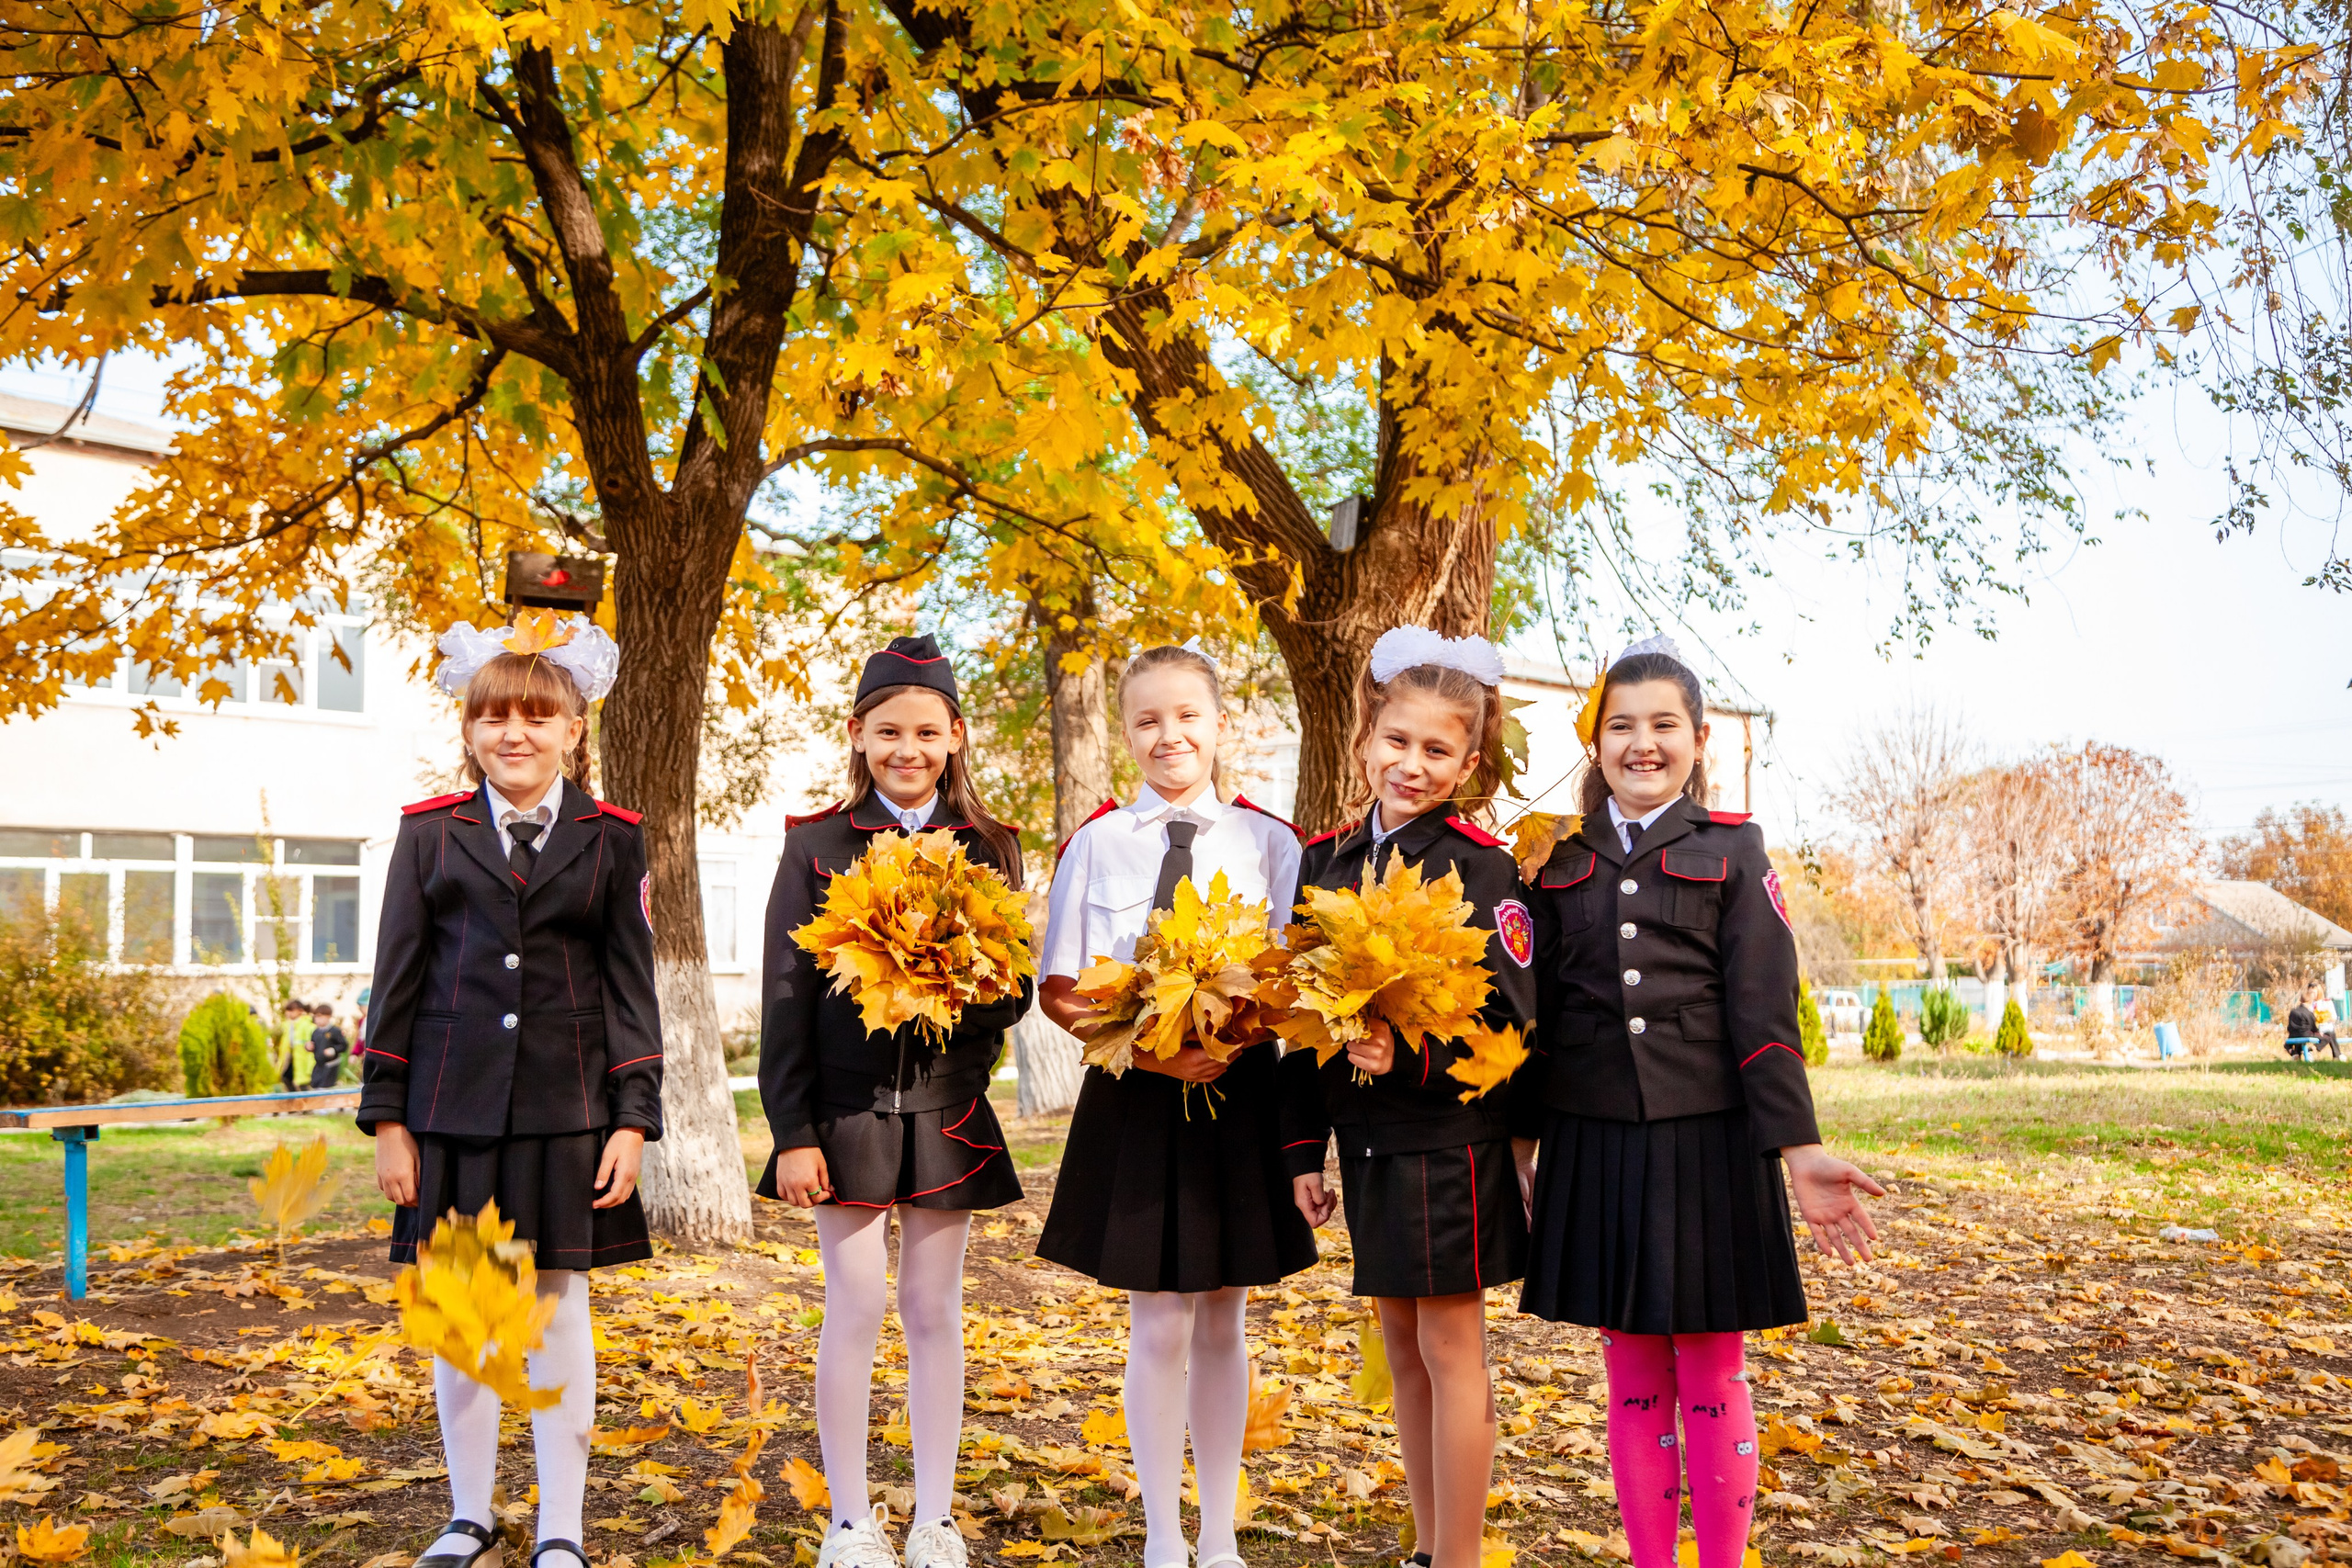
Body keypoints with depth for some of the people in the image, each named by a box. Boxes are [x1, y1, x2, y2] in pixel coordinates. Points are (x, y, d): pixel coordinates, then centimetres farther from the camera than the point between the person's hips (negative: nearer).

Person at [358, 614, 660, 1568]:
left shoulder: (612, 839, 3)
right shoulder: (429, 833, 5)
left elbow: (631, 986, 3)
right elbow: (398, 979, 6)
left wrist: (633, 1120, -3)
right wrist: (387, 1117, 2)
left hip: (567, 1111, -1)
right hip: (452, 1107, 1)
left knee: (559, 1310, 4)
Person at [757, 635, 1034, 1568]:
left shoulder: (988, 849, 6)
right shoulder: (815, 845, 1)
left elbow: (1014, 991, 6)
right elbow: (786, 998, -1)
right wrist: (792, 1131, -7)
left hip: (948, 1108, 2)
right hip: (846, 1107, -2)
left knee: (934, 1309, 8)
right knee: (855, 1307, 2)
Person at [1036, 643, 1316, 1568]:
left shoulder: (1267, 841, 2)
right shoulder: (1098, 842, 0)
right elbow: (1059, 991, 0)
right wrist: (1146, 1049, -16)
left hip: (1239, 1096, 1)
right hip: (1133, 1101, -1)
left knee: (1222, 1322, 11)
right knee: (1158, 1325, 2)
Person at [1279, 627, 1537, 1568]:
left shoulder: (1481, 867, -10)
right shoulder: (1325, 861, 7)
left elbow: (1511, 1024, -14)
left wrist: (1412, 1055, -29)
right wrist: (1303, 1147, 9)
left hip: (1448, 1141, -6)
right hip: (1366, 1138, 6)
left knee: (1449, 1348, 2)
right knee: (1401, 1347, 15)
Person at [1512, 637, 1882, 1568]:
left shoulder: (1732, 852, 3)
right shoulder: (1561, 863, 9)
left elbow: (1765, 1013, -3)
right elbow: (1537, 1012, 11)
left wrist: (1797, 1148, -11)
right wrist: (1520, 1143, 9)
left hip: (1707, 1142, -2)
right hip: (1595, 1145, 2)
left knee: (1712, 1380, 5)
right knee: (1632, 1382, 10)